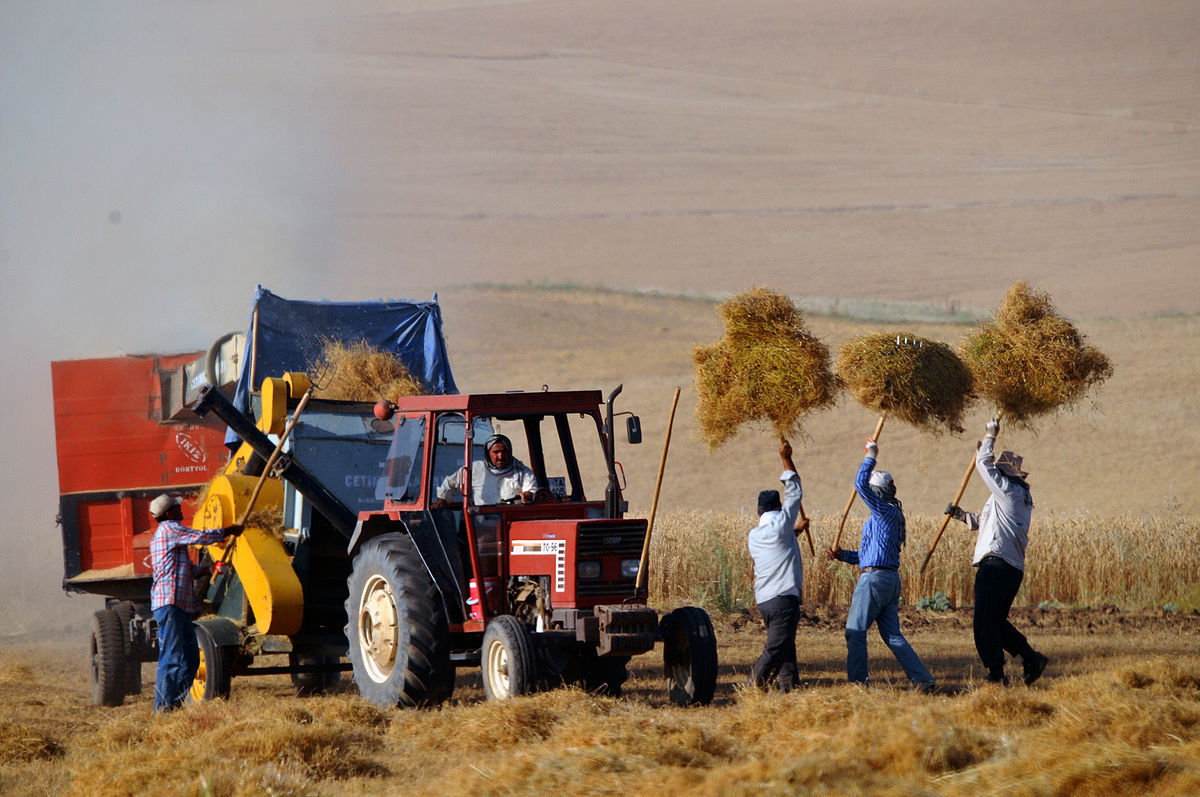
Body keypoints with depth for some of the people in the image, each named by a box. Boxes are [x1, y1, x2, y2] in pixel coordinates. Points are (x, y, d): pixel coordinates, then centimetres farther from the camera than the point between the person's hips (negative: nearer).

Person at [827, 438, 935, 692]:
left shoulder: (885, 511, -9)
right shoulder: (889, 516, 21)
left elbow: (860, 485, -18)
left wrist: (871, 458, -6)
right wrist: (843, 555, 16)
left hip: (875, 578, -10)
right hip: (891, 579, 10)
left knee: (855, 630, -2)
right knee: (892, 635, 8)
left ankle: (858, 680, -2)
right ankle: (922, 678, 0)